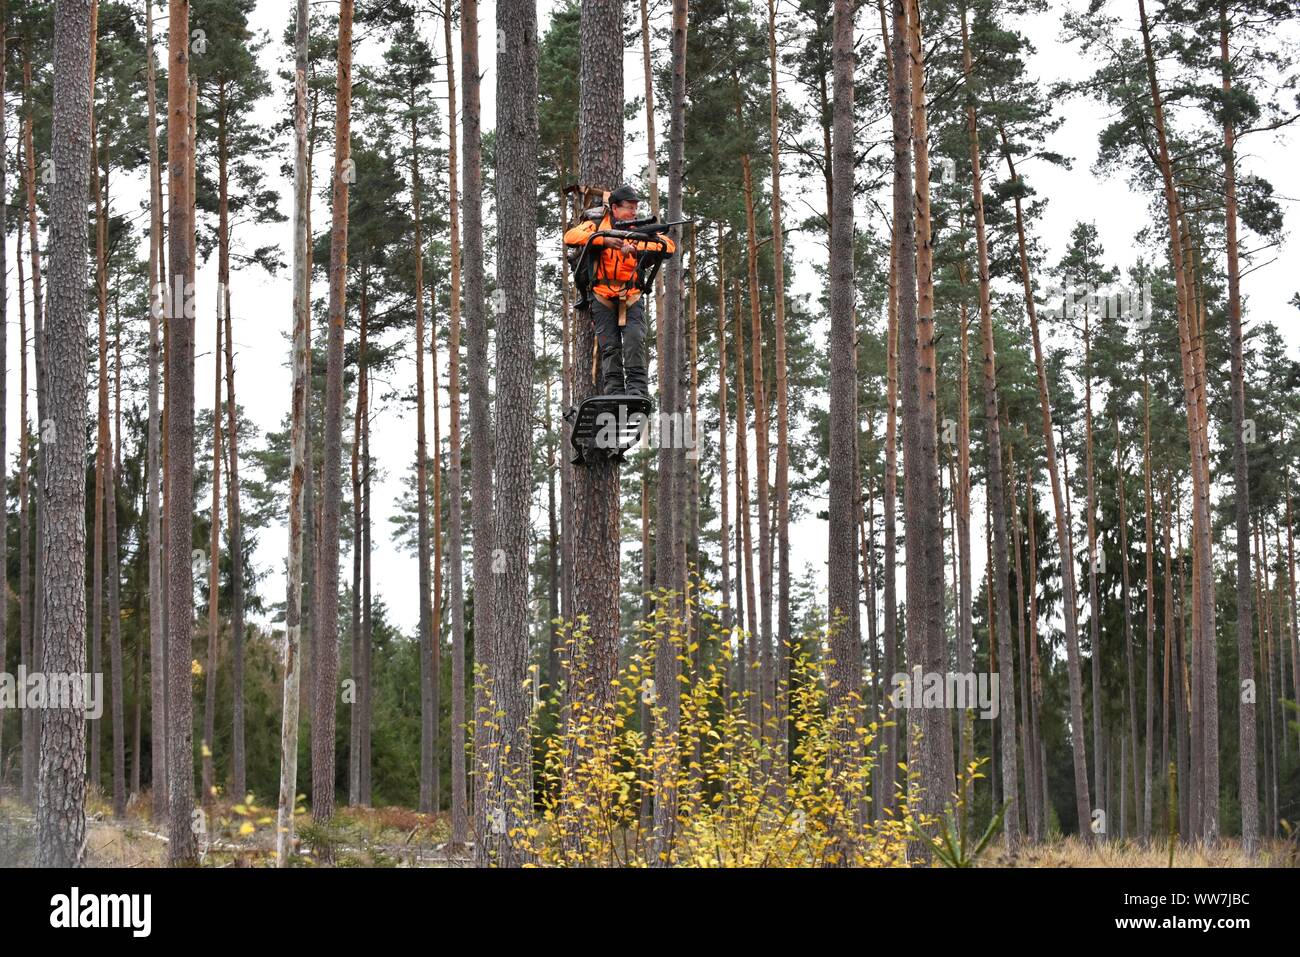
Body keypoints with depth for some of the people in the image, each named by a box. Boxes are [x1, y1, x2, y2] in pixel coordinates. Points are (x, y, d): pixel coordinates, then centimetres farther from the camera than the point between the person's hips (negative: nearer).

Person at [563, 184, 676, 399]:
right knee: (610, 346, -3)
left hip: (631, 297, 0)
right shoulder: (597, 225, 7)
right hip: (603, 297, 0)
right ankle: (614, 392, -1)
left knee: (634, 340, -16)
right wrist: (604, 240, -22)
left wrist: (635, 247, -18)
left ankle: (637, 388, -15)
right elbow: (570, 237, -9)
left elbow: (669, 245, -3)